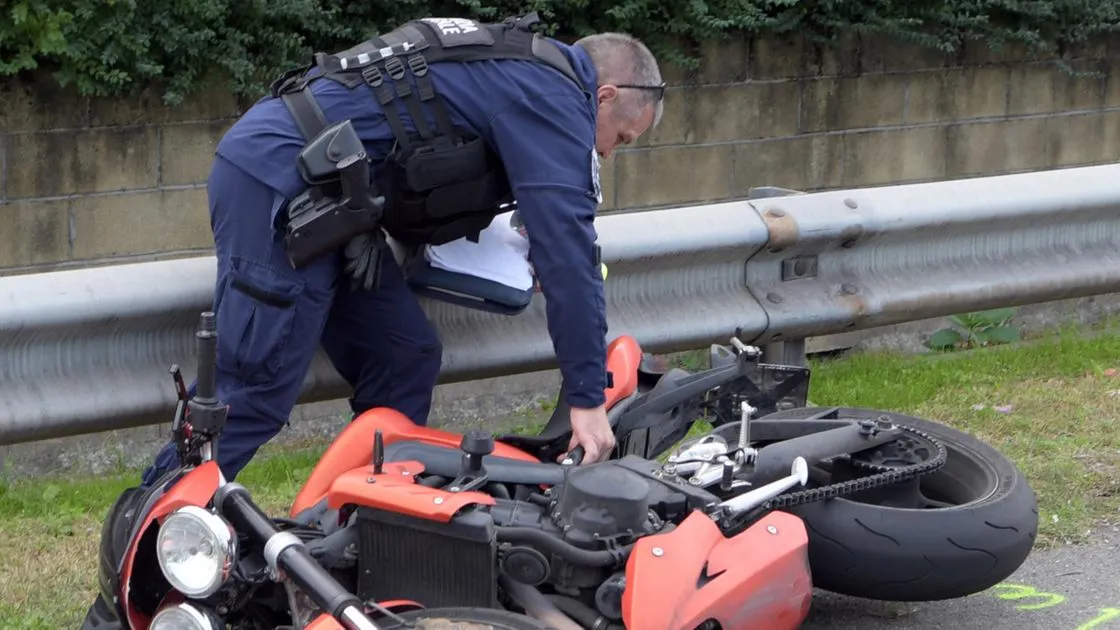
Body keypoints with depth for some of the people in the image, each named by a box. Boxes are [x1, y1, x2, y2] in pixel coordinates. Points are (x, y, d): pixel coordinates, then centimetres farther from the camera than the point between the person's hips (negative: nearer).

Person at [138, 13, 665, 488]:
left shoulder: (519, 70, 22)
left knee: (405, 360, 9)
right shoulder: (552, 93, -7)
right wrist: (587, 399, -12)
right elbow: (567, 250, -14)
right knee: (256, 391, -9)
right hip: (277, 180, -10)